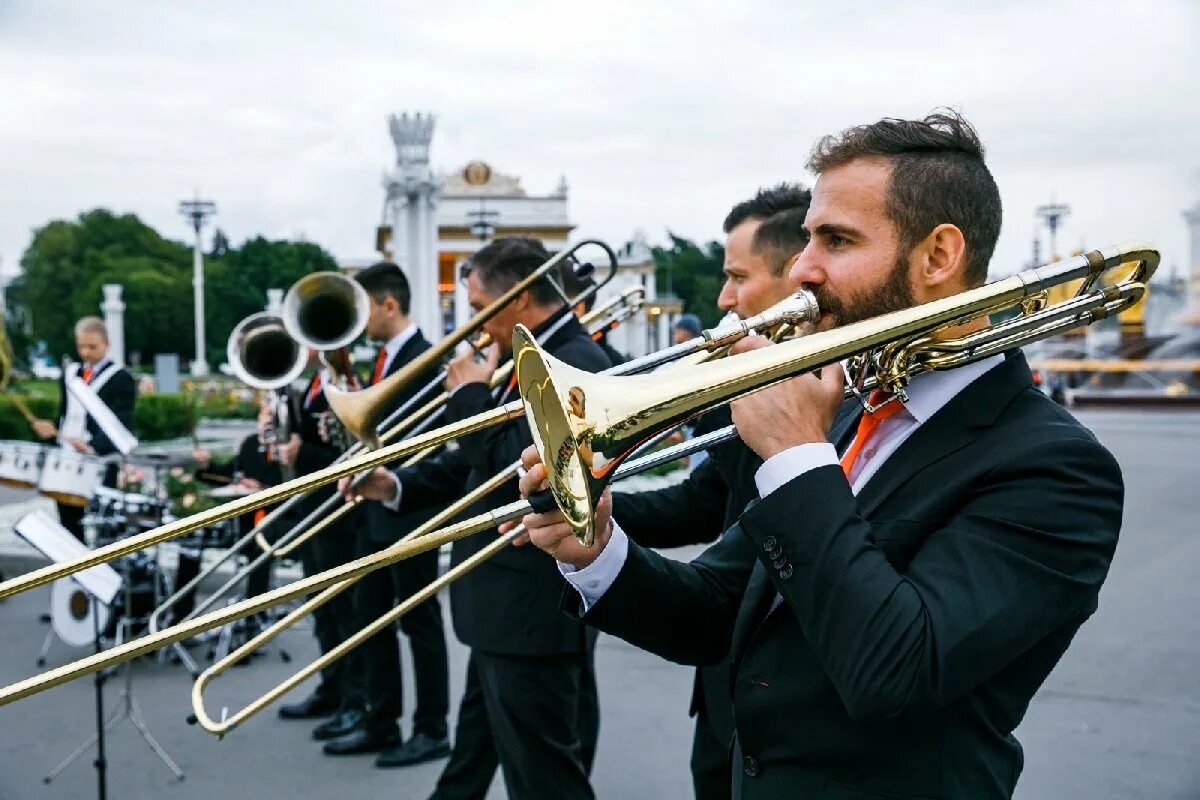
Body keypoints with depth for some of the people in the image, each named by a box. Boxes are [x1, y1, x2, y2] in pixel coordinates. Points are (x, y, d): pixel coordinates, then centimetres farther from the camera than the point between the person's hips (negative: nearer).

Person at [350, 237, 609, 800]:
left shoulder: (576, 363, -18)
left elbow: (512, 467, -27)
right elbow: (480, 461, 17)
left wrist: (469, 393, -13)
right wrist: (397, 486, 6)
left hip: (533, 610, -10)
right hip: (507, 606, 10)